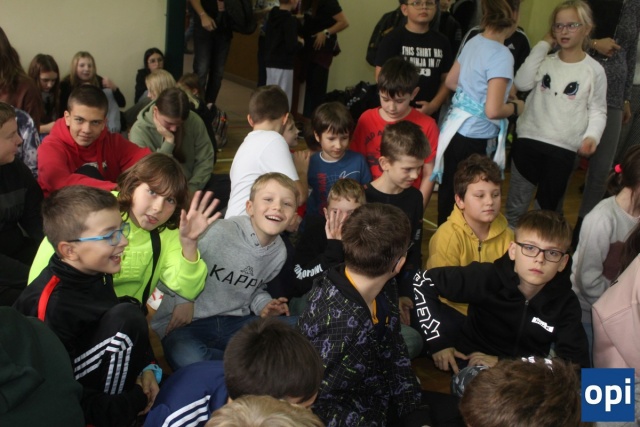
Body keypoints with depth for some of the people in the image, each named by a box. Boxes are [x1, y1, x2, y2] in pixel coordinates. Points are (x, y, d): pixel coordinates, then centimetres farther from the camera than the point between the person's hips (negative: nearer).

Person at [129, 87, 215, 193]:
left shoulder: (193, 120, -9)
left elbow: (205, 160, -2)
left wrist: (191, 191, -11)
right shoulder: (139, 132, -15)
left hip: (191, 186, 3)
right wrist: (168, 141, -25)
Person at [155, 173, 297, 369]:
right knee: (188, 358, -38)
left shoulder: (279, 253, 2)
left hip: (235, 323, 5)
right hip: (188, 324, -4)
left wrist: (263, 305, 1)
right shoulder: (220, 232, -19)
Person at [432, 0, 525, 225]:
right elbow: (493, 110, -26)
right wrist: (516, 106, -7)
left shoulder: (473, 42, 4)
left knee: (450, 193, 21)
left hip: (455, 131, 8)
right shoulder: (502, 55, -21)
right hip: (475, 139, -8)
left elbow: (450, 81, 17)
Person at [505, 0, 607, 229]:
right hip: (528, 140, 2)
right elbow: (522, 83, -13)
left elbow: (598, 110, 4)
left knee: (546, 207, 9)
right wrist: (543, 45, -7)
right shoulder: (545, 61, 4)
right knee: (516, 204, 13)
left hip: (563, 149, -2)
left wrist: (591, 135, -16)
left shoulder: (594, 70, -1)